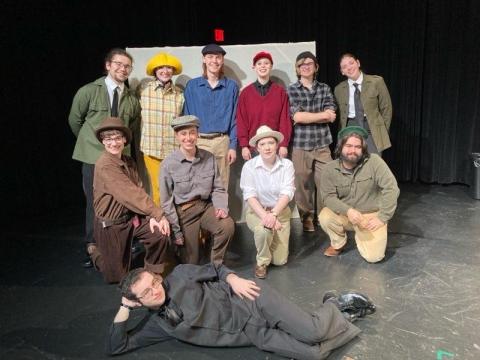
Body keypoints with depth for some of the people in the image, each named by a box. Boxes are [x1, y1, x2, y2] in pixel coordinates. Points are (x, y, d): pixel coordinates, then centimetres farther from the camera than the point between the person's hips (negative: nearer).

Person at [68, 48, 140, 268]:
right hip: (93, 156, -2)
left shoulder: (132, 99, 5)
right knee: (94, 202, 1)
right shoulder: (89, 91, -3)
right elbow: (74, 120, 8)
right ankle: (92, 248, 14)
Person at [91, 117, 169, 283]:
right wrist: (158, 214, -26)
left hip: (132, 217, 7)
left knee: (160, 232, -18)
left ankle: (153, 275, 7)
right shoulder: (105, 165, -22)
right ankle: (96, 251, 33)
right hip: (110, 224, -6)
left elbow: (138, 190, -3)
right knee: (117, 276, 2)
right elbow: (130, 194, -27)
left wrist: (151, 215, -17)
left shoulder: (129, 162, 4)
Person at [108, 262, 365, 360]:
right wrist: (125, 307, -5)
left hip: (250, 300, -2)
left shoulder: (179, 275, 2)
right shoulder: (156, 324, 6)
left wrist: (234, 279, -9)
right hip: (252, 333, 2)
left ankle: (334, 307, 15)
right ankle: (329, 314, 12)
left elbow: (215, 270, 11)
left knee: (312, 332, -21)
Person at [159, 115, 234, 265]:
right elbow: (166, 201, -6)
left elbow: (218, 188, 4)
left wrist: (221, 206, -17)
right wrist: (176, 231, -6)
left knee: (227, 226, -28)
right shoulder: (169, 164, -11)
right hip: (183, 211, -2)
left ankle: (215, 264, -1)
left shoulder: (209, 158, -4)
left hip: (206, 206, 2)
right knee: (191, 263, 2)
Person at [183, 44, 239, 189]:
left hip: (222, 141, 0)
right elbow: (187, 116, 7)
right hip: (198, 141, 0)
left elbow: (234, 118, 5)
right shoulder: (192, 85, 6)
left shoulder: (231, 86, 6)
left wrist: (233, 146, -2)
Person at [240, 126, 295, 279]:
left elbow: (287, 193, -17)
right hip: (256, 211, -1)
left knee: (280, 260, -3)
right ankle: (262, 262, -6)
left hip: (280, 211, 2)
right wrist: (265, 216, -32)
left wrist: (273, 214, -32)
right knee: (264, 230, -36)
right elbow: (250, 196, -18)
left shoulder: (286, 164, -9)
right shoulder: (249, 166, -12)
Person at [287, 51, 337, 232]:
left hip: (322, 144, 2)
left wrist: (307, 117, -9)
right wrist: (323, 115, -5)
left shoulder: (325, 88, 10)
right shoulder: (291, 90, 2)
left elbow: (331, 116, -1)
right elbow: (297, 116, -12)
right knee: (302, 183, 3)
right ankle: (307, 217, 19)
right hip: (300, 145, -2)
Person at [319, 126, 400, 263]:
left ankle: (360, 235, 18)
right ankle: (338, 243, 5)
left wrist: (382, 218, -19)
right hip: (345, 214, 2)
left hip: (372, 215, -2)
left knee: (373, 256, -17)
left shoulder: (374, 161, -17)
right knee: (325, 217, -28)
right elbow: (329, 197, -12)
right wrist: (348, 211, -30)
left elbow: (391, 189, -18)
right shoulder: (330, 169, -10)